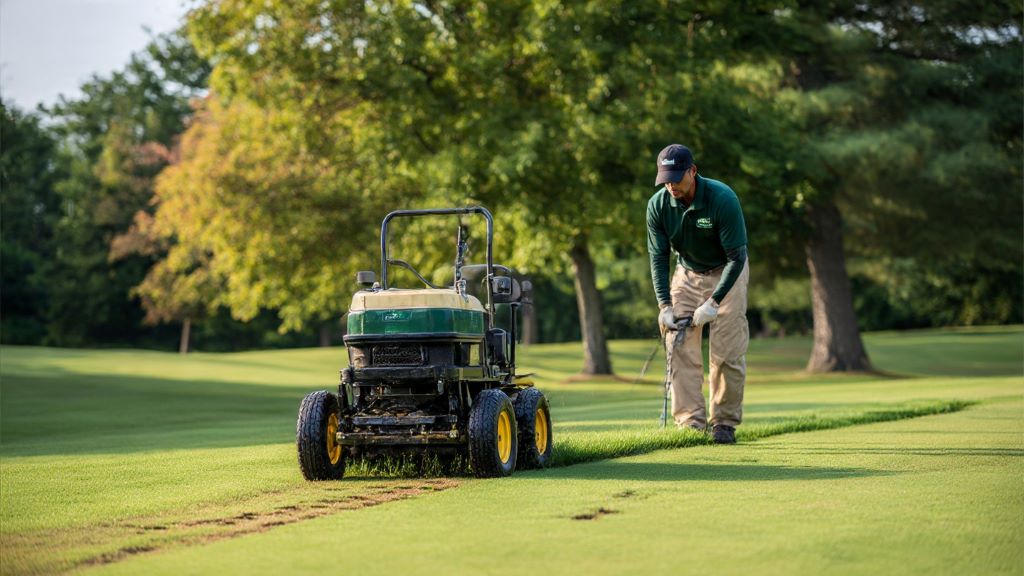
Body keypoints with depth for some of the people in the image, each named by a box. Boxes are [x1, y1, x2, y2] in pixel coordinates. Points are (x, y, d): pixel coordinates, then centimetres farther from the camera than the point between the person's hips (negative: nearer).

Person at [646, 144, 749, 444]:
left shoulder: (723, 199, -29)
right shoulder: (658, 205, -17)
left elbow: (737, 257, -24)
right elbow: (658, 257, -8)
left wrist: (714, 302, -27)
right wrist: (664, 304, -17)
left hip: (727, 273, -3)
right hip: (687, 273, 3)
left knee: (728, 352, -8)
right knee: (680, 347, -9)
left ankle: (725, 423, 2)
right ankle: (691, 422, -10)